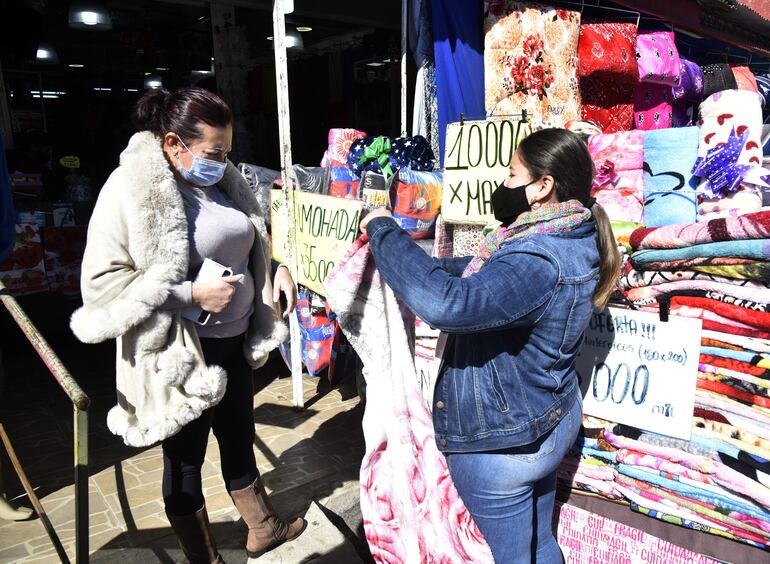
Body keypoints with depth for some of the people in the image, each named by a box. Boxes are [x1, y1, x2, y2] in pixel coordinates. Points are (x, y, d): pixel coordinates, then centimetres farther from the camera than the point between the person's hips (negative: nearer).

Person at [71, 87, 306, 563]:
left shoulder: (223, 181, 4)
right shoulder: (131, 191, -18)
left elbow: (250, 242, 19)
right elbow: (100, 281, -20)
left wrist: (276, 268, -1)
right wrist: (192, 294, -25)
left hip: (235, 341, 7)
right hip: (181, 353, -7)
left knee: (240, 438, 23)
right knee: (186, 459, 14)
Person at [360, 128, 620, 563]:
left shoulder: (538, 261, -31)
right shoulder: (570, 240, 2)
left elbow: (446, 303, -44)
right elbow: (482, 274, 12)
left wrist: (385, 232, -30)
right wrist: (426, 266, 4)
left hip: (502, 444, -9)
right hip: (548, 424, 9)